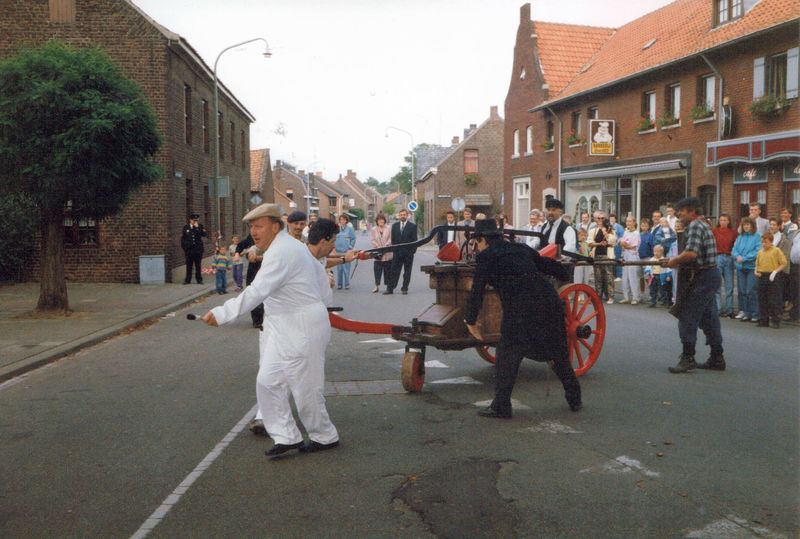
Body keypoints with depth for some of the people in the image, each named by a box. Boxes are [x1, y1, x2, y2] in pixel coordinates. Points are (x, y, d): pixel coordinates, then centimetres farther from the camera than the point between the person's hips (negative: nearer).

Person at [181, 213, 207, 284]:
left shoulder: (200, 226, 5)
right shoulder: (186, 227, 6)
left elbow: (205, 235, -10)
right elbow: (182, 238, 10)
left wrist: (197, 227, -14)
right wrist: (184, 248, 4)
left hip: (198, 249, 0)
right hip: (189, 249, 0)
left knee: (198, 265, 4)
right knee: (189, 265, 3)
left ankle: (199, 279, 11)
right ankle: (187, 280, 9)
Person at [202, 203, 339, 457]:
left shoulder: (281, 253, -20)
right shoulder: (290, 246, 12)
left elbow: (256, 292, -30)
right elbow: (319, 271, 18)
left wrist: (221, 314, -32)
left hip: (301, 328, -10)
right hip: (283, 327, 10)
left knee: (305, 387, 2)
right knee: (268, 381, 6)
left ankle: (325, 437, 21)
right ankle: (286, 436, 13)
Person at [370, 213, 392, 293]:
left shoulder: (388, 229, 2)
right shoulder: (374, 229, 6)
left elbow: (390, 239, -1)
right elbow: (373, 240, 4)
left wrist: (385, 246, -14)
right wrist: (378, 247, -10)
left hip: (387, 253, -1)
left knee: (387, 269, 3)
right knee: (377, 269, -2)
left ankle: (388, 286, 11)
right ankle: (377, 286, 5)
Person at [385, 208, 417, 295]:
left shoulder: (412, 226, -1)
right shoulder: (395, 226, 10)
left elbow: (414, 240, -3)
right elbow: (393, 239, 12)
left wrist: (412, 251, -9)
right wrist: (394, 249, 5)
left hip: (408, 253, -2)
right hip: (397, 252, 2)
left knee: (407, 272, 5)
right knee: (394, 271, 2)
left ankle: (404, 288, 12)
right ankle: (390, 288, 3)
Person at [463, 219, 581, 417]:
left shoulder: (486, 257, 3)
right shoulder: (522, 249, 19)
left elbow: (477, 291, 2)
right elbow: (551, 266, 25)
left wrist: (471, 322, 12)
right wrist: (563, 272, 48)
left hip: (520, 311, -6)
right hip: (549, 303, 6)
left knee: (507, 356, 5)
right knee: (560, 355, 20)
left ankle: (501, 406, 6)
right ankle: (574, 399, 30)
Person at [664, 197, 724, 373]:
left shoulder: (695, 226, -15)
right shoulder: (703, 225, 17)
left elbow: (691, 253, -28)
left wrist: (675, 260, -13)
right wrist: (679, 261, 12)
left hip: (700, 278, -10)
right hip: (710, 274, 10)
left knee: (687, 317, -6)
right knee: (709, 318, 13)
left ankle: (688, 358, -3)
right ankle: (717, 358, 19)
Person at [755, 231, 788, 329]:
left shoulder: (776, 251, -5)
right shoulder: (760, 252, 11)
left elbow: (784, 263, -6)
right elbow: (757, 264, 20)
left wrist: (775, 271, -15)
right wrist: (756, 271, 2)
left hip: (773, 277, -6)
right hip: (762, 277, 6)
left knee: (774, 300, -3)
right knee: (762, 300, 9)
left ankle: (776, 321, 4)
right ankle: (763, 320, 17)